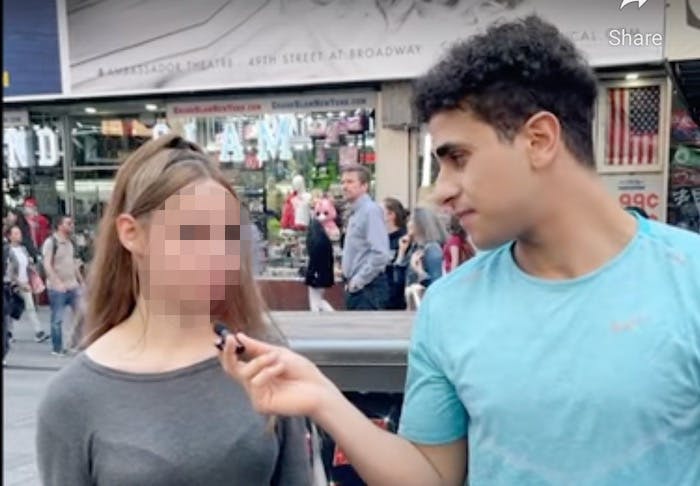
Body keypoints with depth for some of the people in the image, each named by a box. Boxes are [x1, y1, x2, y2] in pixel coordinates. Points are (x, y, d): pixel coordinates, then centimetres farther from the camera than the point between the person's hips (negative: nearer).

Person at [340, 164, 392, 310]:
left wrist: (358, 281, -17)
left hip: (368, 289, -9)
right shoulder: (355, 213, 15)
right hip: (355, 288, 9)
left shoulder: (371, 210, -13)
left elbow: (381, 254, -23)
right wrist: (350, 281, 13)